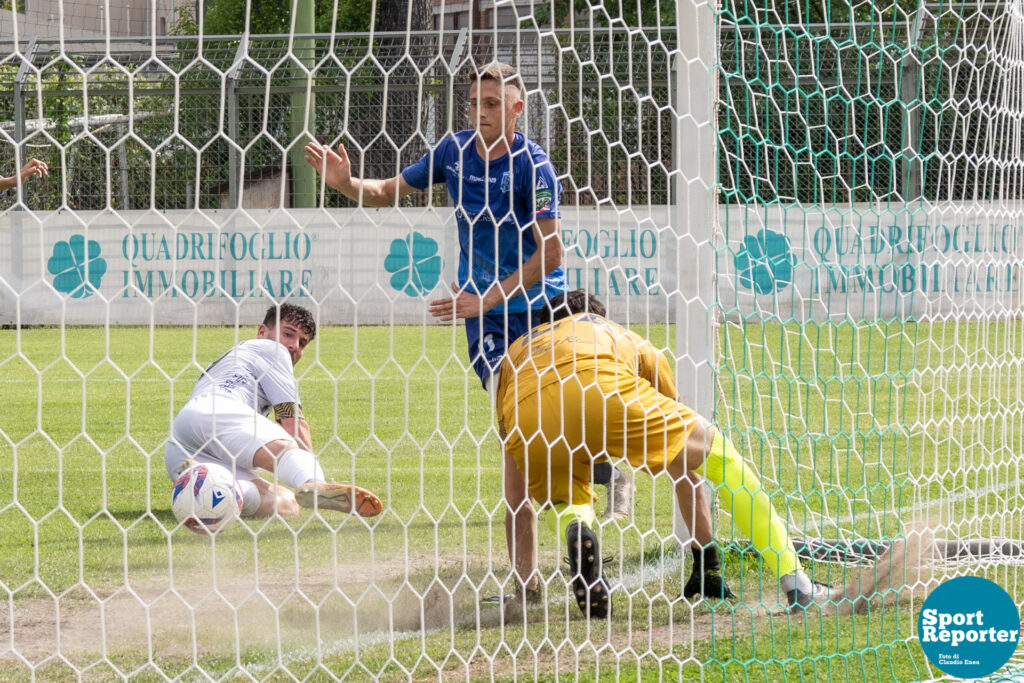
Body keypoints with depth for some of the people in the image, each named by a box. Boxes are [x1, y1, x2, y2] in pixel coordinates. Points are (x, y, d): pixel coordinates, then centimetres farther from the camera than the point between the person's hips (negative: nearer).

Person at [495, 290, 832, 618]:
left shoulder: (518, 349, 42)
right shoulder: (623, 338, 41)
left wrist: (525, 571, 47)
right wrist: (705, 553, 52)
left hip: (525, 409, 1)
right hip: (602, 389, -1)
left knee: (565, 500, 29)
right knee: (719, 455, 18)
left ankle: (575, 529, -9)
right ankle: (792, 578, 10)